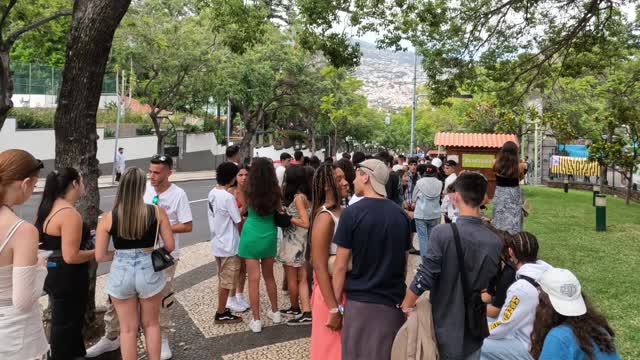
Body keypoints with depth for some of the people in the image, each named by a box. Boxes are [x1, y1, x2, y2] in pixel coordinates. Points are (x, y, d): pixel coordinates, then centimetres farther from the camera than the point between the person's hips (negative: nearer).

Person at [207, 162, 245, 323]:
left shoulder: (212, 193, 3)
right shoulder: (228, 197, -22)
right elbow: (238, 222, -15)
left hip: (217, 243, 8)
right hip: (229, 246, -8)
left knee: (223, 280, 20)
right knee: (226, 282, 5)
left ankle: (222, 309, 31)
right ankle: (221, 314, 14)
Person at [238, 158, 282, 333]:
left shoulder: (250, 192, -13)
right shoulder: (275, 192, -7)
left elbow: (244, 211, 3)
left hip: (252, 236, -3)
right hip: (269, 235, 3)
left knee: (254, 279, 3)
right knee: (269, 276, 20)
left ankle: (256, 321, 7)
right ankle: (275, 312, 33)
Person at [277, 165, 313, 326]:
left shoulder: (298, 197, -18)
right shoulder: (305, 196, 7)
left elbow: (305, 223, -23)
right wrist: (287, 213, 5)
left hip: (293, 242, -8)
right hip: (299, 241, 8)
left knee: (291, 279, 8)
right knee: (301, 279, 9)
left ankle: (295, 309, 22)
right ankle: (306, 313, 10)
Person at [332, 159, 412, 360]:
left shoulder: (352, 213, -12)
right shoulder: (401, 215, 2)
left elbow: (340, 266, -10)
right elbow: (404, 262, 11)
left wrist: (334, 305, -1)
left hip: (361, 301, -4)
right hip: (394, 301, 4)